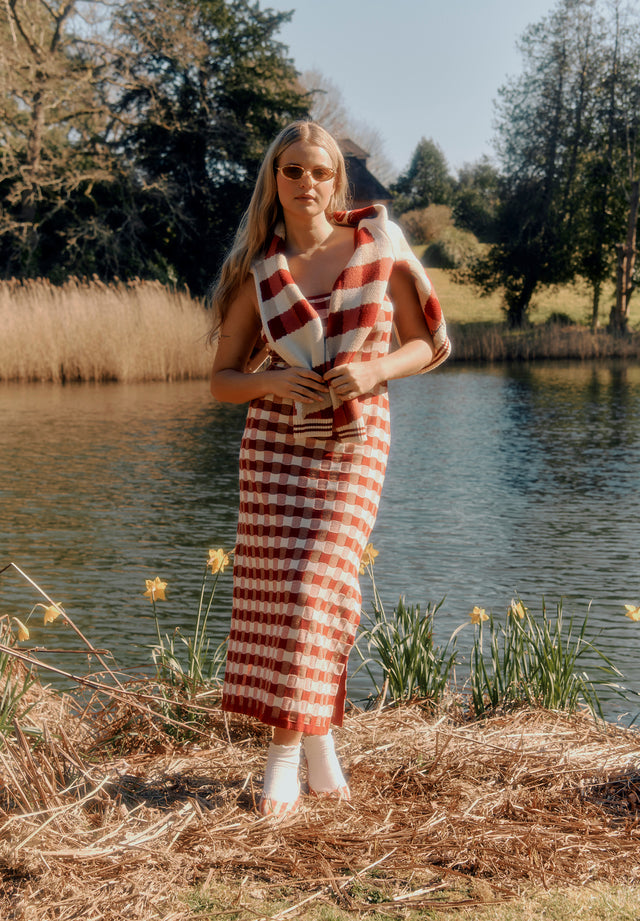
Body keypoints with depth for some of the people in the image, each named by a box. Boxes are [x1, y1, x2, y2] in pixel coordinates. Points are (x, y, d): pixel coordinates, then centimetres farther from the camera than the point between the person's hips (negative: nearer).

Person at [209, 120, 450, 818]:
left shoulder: (379, 247, 1)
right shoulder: (256, 272, 2)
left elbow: (429, 344, 7)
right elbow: (221, 380, 6)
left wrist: (377, 369, -12)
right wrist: (272, 381, -15)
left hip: (356, 441, -1)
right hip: (275, 442, 1)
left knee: (318, 588, -7)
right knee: (277, 590, -3)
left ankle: (284, 754, 4)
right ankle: (317, 738, 14)